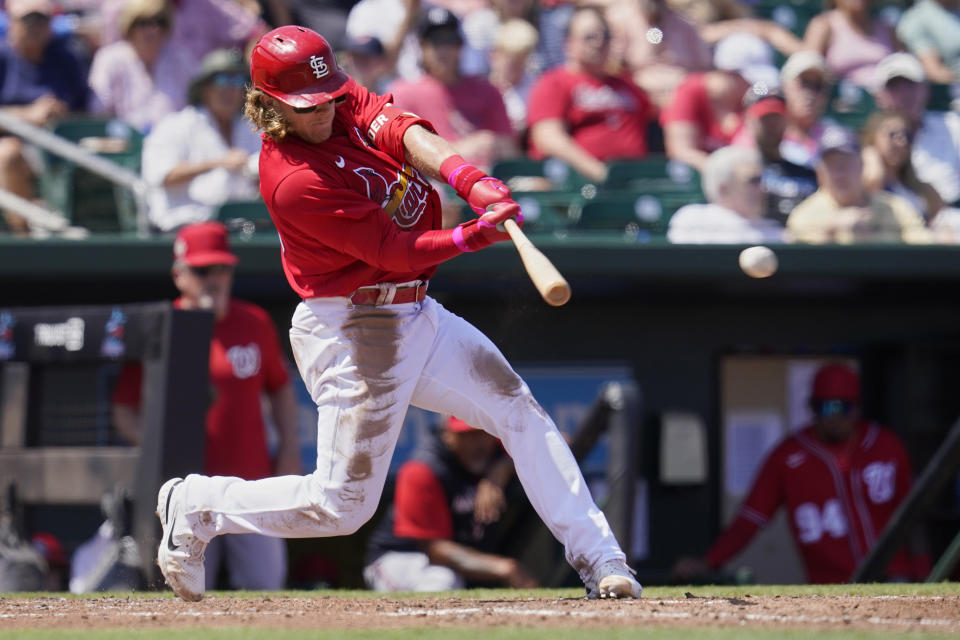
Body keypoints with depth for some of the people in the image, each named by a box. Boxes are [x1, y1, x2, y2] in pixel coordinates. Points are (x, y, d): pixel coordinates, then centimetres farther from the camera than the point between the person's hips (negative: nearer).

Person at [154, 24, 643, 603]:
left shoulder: (345, 103, -1)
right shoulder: (294, 183, -25)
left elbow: (403, 132, -17)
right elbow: (395, 251, -24)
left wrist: (465, 177, -35)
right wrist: (475, 235, -36)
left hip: (416, 316, 9)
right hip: (352, 333, -9)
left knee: (519, 408, 6)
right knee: (343, 505, -2)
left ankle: (597, 555, 10)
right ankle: (195, 509, 16)